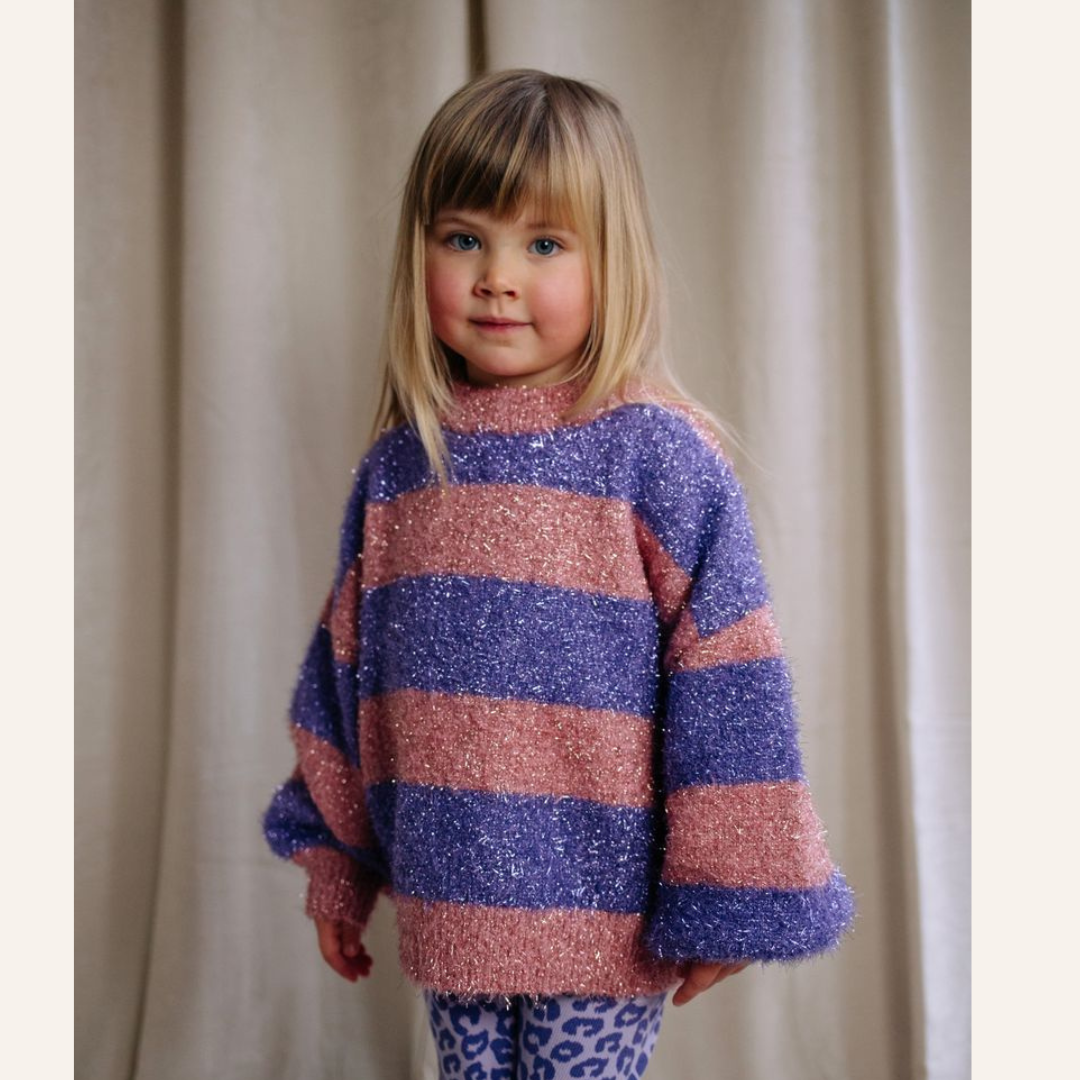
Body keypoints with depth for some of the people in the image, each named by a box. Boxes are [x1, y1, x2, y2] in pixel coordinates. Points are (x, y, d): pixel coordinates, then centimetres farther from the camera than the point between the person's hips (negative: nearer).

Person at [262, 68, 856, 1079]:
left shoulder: (658, 455, -12)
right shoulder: (397, 463, 2)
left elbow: (729, 690, -11)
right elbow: (344, 669, 10)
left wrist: (724, 898, -8)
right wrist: (333, 865, 15)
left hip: (603, 916, -4)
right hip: (447, 905, 5)